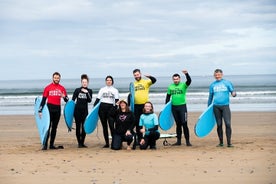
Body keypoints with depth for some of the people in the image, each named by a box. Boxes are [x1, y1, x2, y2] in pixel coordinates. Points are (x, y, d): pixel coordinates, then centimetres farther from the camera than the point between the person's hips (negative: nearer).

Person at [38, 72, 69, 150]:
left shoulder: (62, 88, 9)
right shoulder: (48, 88, 0)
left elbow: (66, 100, 11)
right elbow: (43, 99, 0)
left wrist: (64, 97, -13)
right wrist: (40, 110, -6)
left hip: (58, 108, 4)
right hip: (50, 108, -4)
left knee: (54, 127, 8)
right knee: (48, 126, -9)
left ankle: (52, 144, 13)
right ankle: (45, 144, -8)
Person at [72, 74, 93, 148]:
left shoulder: (89, 91, 6)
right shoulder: (77, 90, 3)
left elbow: (89, 100, -5)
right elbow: (72, 100, 4)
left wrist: (87, 93, -16)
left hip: (85, 111, 1)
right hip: (77, 110, -1)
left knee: (84, 127, -1)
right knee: (78, 127, 1)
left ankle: (82, 143, 7)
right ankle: (79, 142, 7)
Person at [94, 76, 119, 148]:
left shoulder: (115, 90, 9)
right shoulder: (102, 89, 12)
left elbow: (117, 101, 1)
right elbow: (98, 99, 9)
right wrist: (94, 107, -1)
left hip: (110, 108, -2)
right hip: (102, 108, 2)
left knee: (111, 126, -12)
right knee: (104, 126, 4)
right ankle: (107, 143, 9)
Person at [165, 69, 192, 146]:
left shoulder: (183, 85, -3)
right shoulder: (170, 87, 9)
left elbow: (189, 81, -22)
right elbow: (168, 96, 16)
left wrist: (186, 74, -38)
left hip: (182, 106, -4)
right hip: (174, 107, 4)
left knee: (184, 124, -6)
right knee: (178, 124, 10)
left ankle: (187, 141, -2)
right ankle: (178, 141, 15)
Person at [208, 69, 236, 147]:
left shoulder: (227, 83, 5)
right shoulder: (212, 85, 12)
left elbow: (233, 92, 4)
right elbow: (210, 97, 19)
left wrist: (234, 94, -20)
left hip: (225, 106, -2)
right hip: (216, 106, 2)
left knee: (228, 123, -11)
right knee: (219, 125, 4)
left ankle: (229, 142, -7)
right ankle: (221, 142, 12)